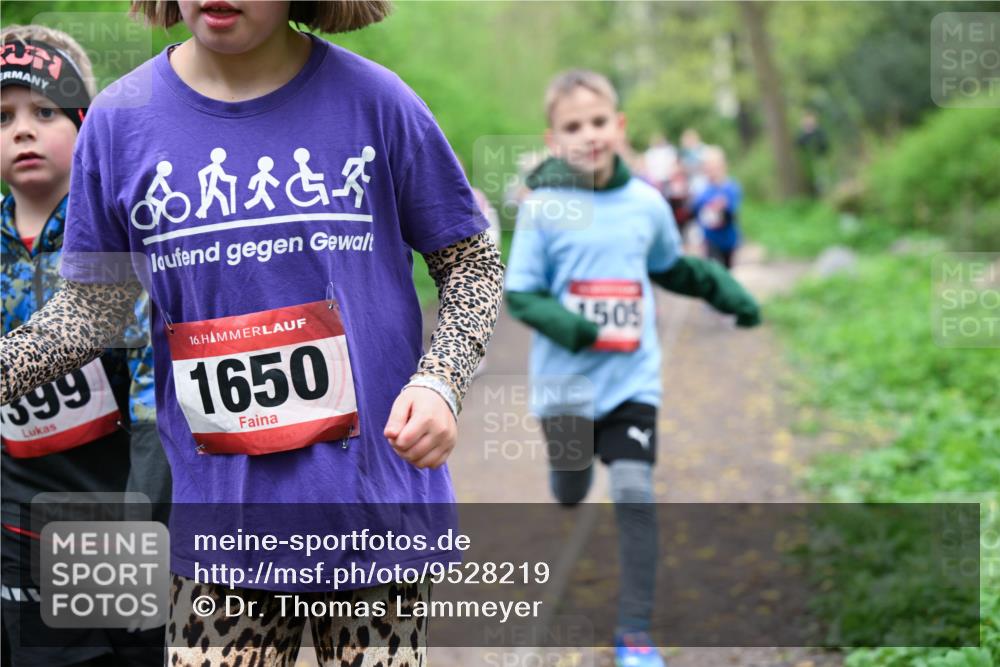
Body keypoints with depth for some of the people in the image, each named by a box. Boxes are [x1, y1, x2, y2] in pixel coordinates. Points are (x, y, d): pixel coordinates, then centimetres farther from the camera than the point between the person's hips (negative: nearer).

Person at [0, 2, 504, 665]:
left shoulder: (374, 101, -5)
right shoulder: (119, 120, 1)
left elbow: (473, 263, 3)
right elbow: (92, 305, 8)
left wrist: (439, 381, -13)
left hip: (377, 504, -1)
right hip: (221, 522, 2)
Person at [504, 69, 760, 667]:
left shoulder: (647, 203, 0)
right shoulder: (542, 207, -10)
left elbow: (670, 267, 20)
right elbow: (519, 294, -8)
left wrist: (725, 291, 10)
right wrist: (559, 322, -25)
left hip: (633, 377, 1)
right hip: (565, 379, -1)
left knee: (635, 494, -11)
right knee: (571, 495, 14)